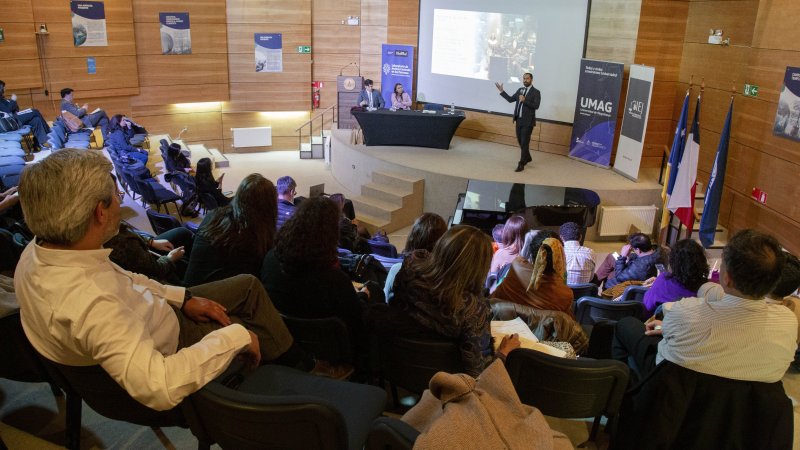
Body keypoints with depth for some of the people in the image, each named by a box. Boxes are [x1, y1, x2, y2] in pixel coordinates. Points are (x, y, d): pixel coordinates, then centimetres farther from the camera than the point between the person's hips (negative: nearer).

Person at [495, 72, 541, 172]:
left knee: (524, 143, -4)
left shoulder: (536, 92, -7)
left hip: (528, 122, -7)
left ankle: (521, 164, 0)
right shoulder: (520, 90, 12)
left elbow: (536, 106, -17)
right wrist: (501, 91, 9)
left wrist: (524, 100, -24)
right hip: (519, 120, 7)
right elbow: (510, 99, 14)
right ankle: (527, 158, 37)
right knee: (520, 141, 16)